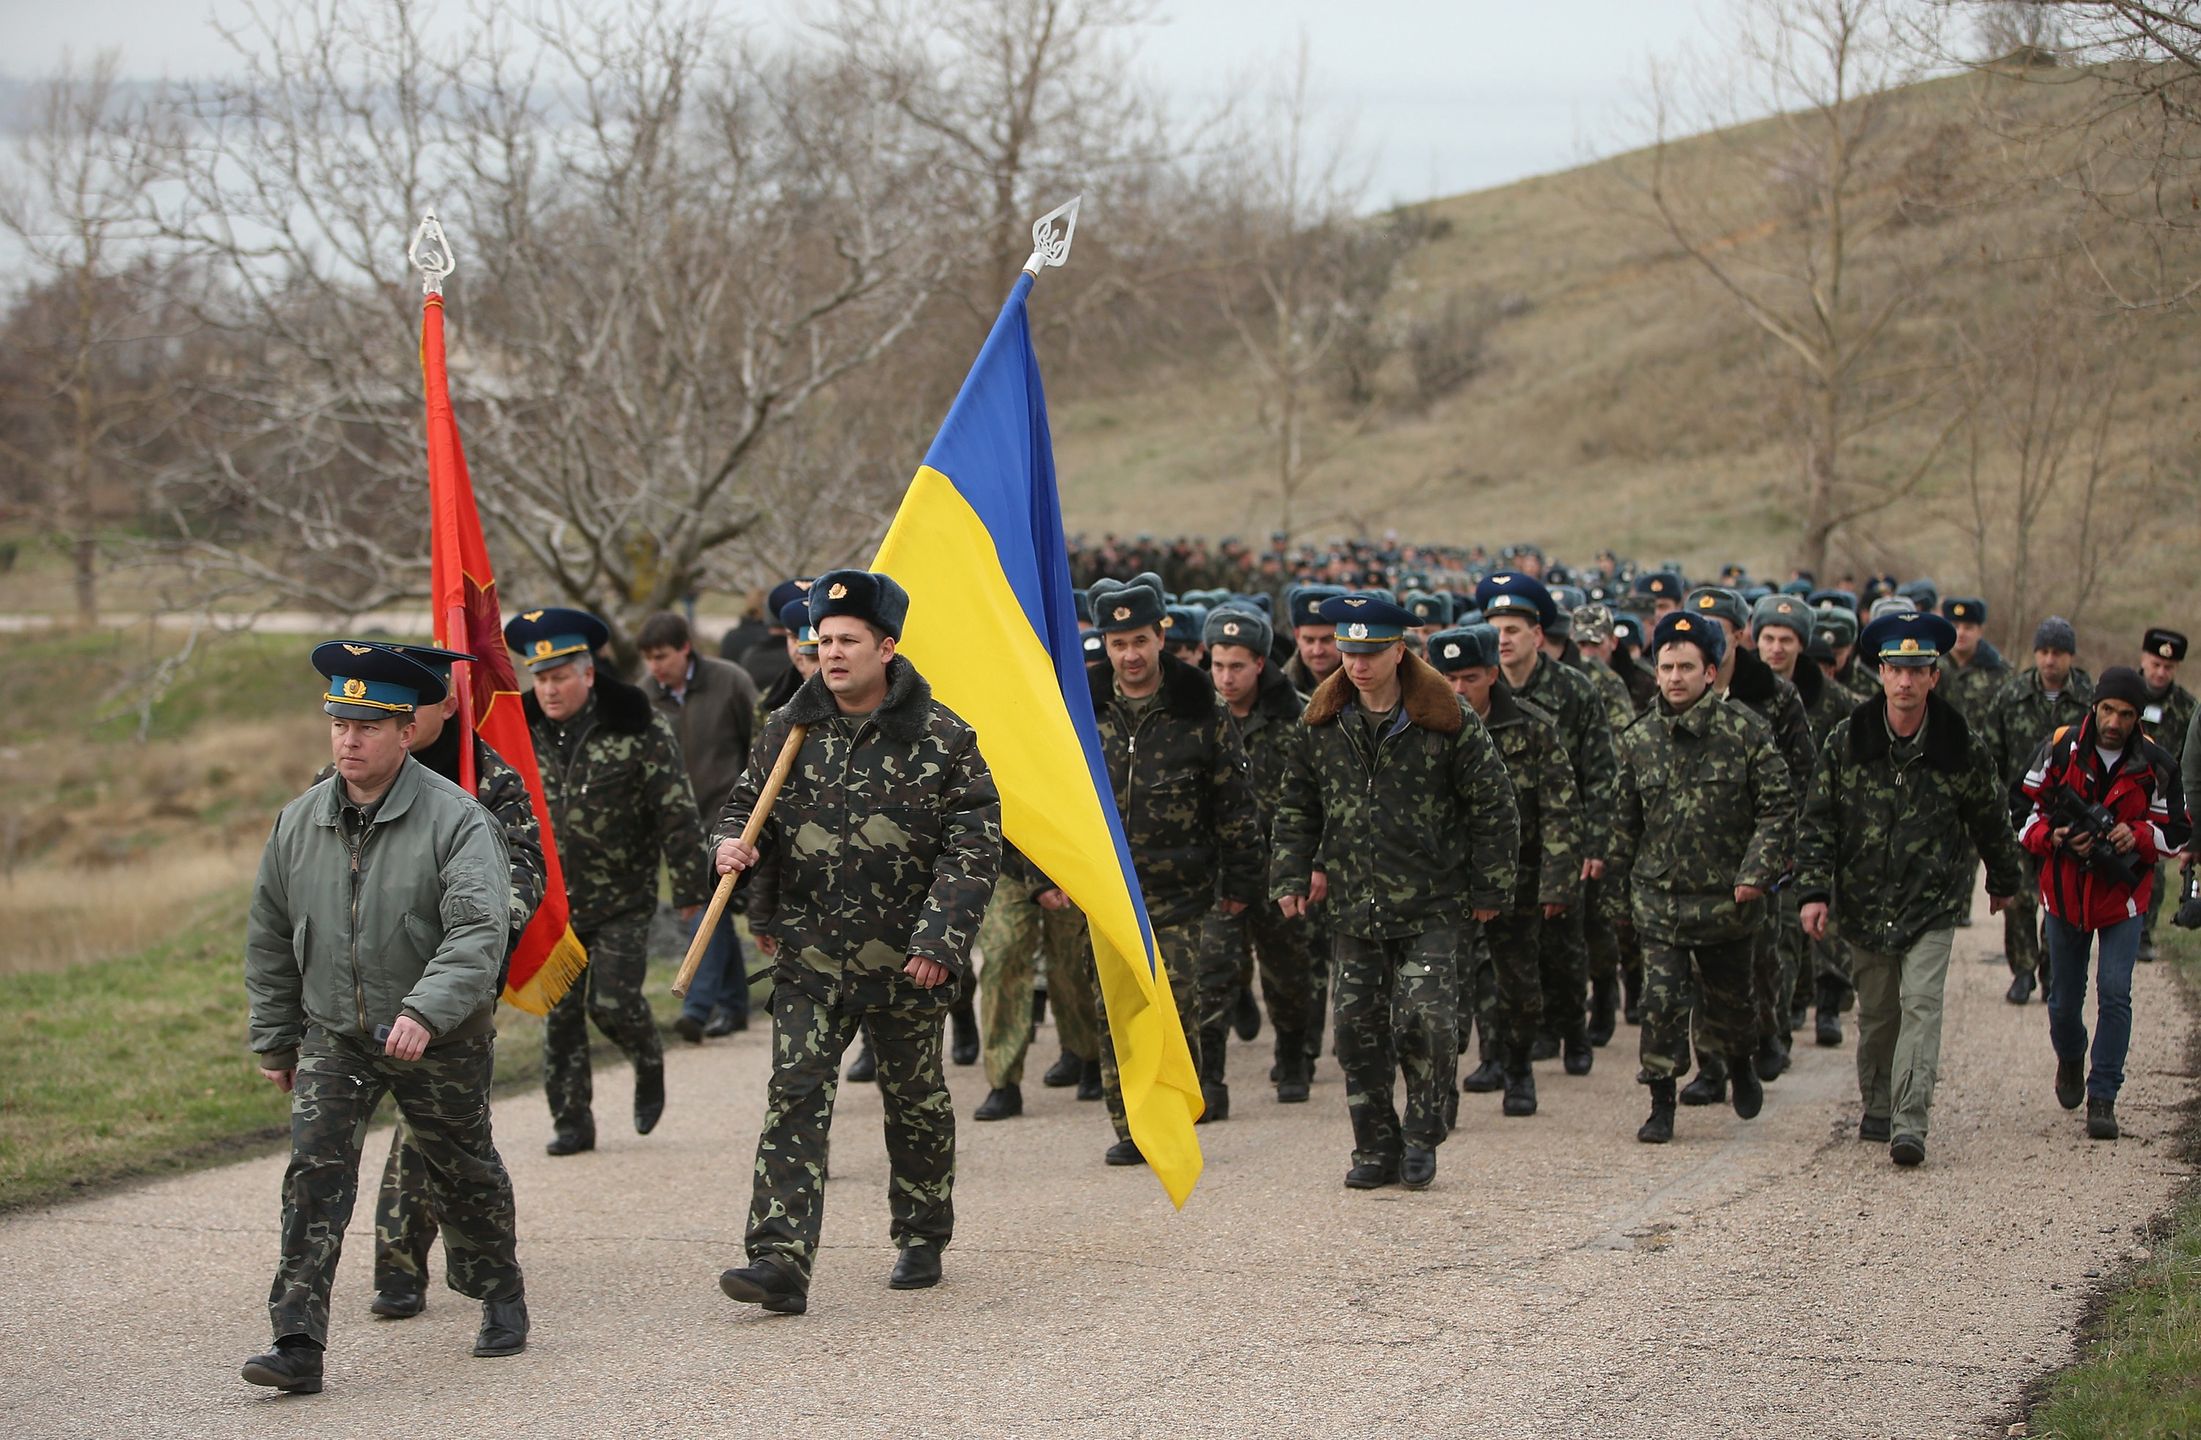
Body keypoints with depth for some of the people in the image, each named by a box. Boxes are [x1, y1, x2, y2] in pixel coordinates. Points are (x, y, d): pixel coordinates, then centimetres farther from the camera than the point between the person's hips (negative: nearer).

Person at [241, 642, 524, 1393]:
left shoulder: (456, 819, -16)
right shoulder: (300, 822, 0)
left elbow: (479, 933, -26)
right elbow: (269, 938, 11)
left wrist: (425, 1012, -38)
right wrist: (274, 1041, 14)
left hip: (441, 1042, -3)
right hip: (334, 1034, 3)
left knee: (464, 1174, 14)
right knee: (315, 1175, -12)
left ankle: (500, 1295, 38)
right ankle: (297, 1343, -14)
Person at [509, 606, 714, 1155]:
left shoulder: (639, 730, -10)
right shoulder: (522, 730, 1)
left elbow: (676, 814, -6)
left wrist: (690, 886, -5)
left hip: (623, 900, -3)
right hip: (551, 900, 3)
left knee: (614, 1001, -9)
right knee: (559, 1013, 3)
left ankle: (649, 1066, 22)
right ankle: (571, 1121, 12)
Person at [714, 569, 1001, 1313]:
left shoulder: (940, 738, -6)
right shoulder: (789, 729, 3)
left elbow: (974, 847, -7)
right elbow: (746, 803, 17)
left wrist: (938, 942, -15)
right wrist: (733, 841, -6)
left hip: (907, 960, -2)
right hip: (809, 955, 2)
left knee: (915, 1099, 13)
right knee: (795, 1095, -11)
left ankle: (922, 1241, 31)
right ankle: (779, 1261, -16)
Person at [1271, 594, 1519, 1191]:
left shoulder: (1448, 721, -5)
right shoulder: (1323, 723, 5)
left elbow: (1492, 806, 1)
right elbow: (1296, 807, 16)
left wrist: (1488, 889, 1)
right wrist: (1293, 876, 8)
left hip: (1430, 906, -4)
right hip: (1352, 909, 4)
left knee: (1427, 1019, -12)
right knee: (1358, 1028, 3)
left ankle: (1422, 1139, 7)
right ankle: (1376, 1149, 15)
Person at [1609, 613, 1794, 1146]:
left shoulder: (1745, 732, -6)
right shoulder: (1639, 740, 2)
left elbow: (1778, 807, -5)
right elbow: (1625, 818, 13)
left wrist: (1757, 872, -14)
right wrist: (1622, 878, 14)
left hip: (1728, 899, -1)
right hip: (1659, 899, 1)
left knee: (1732, 1001, 14)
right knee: (1661, 1001, -8)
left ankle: (1740, 1066, 45)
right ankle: (1661, 1106, 2)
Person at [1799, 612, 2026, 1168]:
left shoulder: (1961, 747, -7)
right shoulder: (1846, 742, -5)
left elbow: (1990, 819, 9)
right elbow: (1818, 822, 0)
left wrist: (2003, 881, 21)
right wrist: (1814, 891, -9)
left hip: (1932, 902, -2)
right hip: (1863, 901, 2)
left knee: (1921, 1004, -15)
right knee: (1876, 1011, 11)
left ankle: (1909, 1122, -19)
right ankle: (1877, 1109, 29)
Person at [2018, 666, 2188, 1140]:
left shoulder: (2155, 766, -8)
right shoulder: (2061, 751, -8)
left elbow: (2176, 830, 0)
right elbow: (2023, 810, -1)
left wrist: (2138, 835, -20)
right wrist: (2053, 838, -21)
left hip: (2124, 896, -1)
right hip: (2065, 892, 1)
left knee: (2114, 994, -13)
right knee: (2064, 997, 12)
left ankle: (2103, 1096, -6)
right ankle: (2070, 1058, 44)